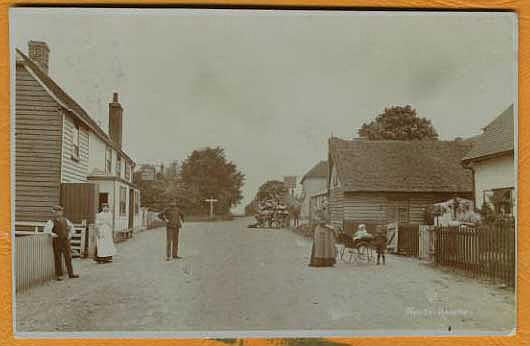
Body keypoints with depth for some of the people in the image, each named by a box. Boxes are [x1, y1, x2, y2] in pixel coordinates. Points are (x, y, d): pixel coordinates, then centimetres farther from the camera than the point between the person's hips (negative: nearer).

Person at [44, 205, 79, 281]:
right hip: (57, 242, -4)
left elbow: (71, 226, 22)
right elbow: (46, 229, -16)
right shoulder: (52, 221, -6)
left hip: (66, 241, 4)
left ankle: (71, 273, 15)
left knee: (68, 257, 7)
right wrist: (52, 234, -28)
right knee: (58, 259, 3)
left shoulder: (65, 220, 7)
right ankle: (59, 275, 12)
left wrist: (70, 234, 11)